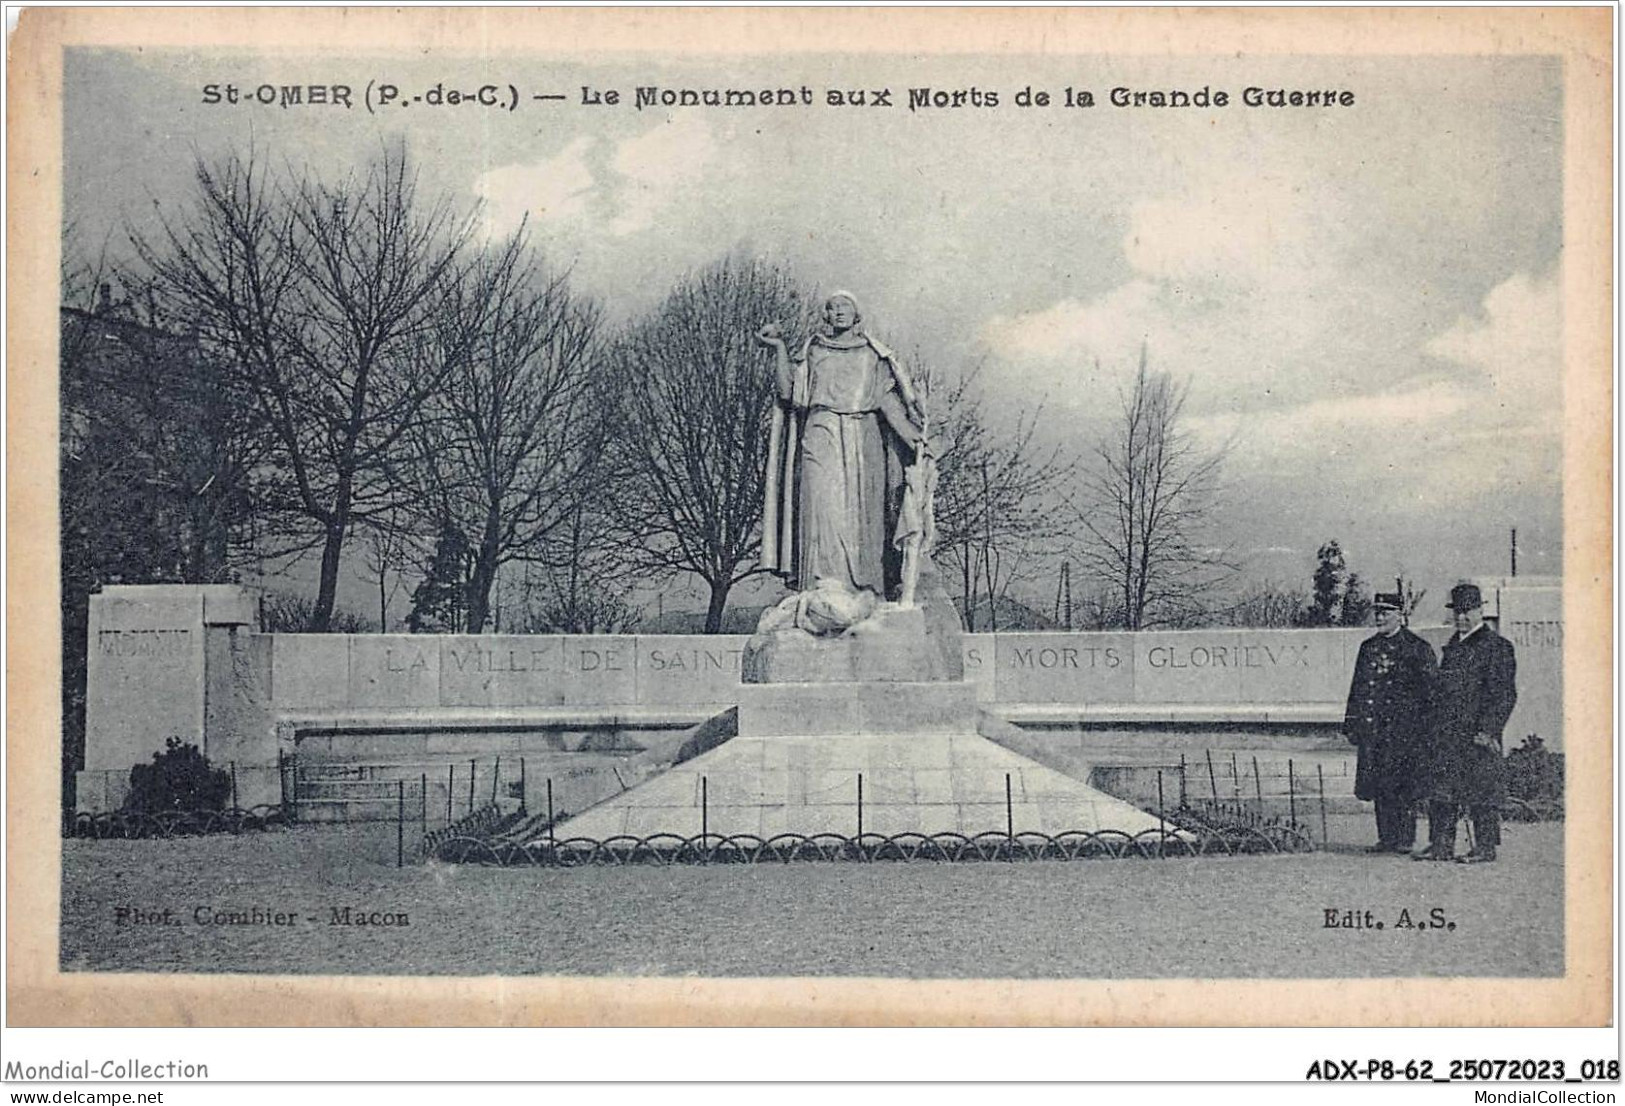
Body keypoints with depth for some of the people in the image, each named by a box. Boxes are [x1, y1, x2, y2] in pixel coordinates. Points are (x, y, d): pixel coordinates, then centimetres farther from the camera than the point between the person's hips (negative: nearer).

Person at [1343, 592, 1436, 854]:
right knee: (1377, 782, 4)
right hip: (1373, 727, 5)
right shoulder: (1368, 647, 15)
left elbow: (1431, 689, 0)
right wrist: (1352, 724, 13)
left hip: (1405, 726, -5)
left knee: (1403, 782, -7)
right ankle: (1386, 838, 11)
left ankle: (1405, 839, -1)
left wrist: (1429, 727, -5)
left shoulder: (1417, 648, 0)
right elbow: (1357, 687, 18)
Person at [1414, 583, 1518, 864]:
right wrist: (1436, 727, 17)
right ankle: (1441, 844, 13)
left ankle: (1486, 848, 5)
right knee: (1441, 789, 7)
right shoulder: (1453, 645, 17)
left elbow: (1504, 695, -11)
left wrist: (1488, 730, -17)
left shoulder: (1497, 647, -6)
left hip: (1478, 733, -7)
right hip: (1447, 733, 8)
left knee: (1481, 791, -2)